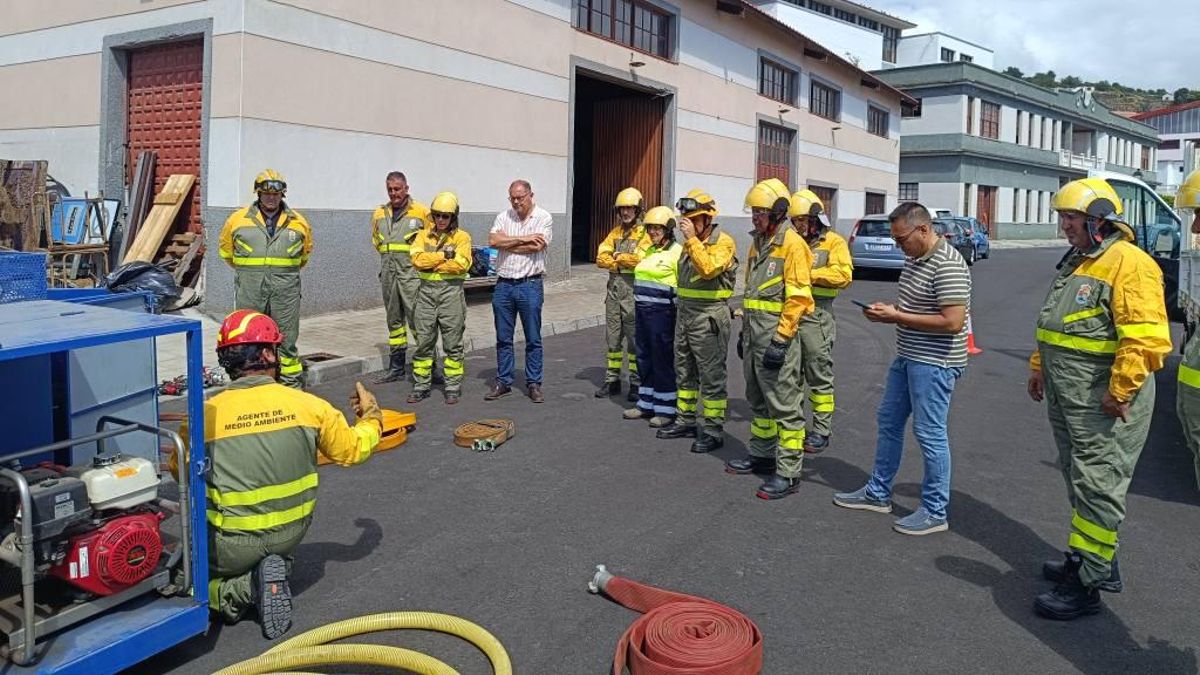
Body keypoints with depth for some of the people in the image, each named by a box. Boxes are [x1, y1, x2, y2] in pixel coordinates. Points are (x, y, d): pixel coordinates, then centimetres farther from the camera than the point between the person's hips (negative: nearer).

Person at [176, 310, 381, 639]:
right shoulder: (309, 405, -12)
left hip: (233, 544, -3)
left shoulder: (206, 415, -15)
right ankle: (276, 567, 3)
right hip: (292, 533, 3)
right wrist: (371, 416, 22)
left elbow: (180, 472, 3)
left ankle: (243, 589, -6)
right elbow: (354, 450, 3)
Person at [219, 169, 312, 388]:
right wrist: (246, 270, 16)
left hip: (285, 290, 0)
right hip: (250, 290, 0)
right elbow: (226, 250, 17)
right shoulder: (238, 219, 3)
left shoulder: (298, 222, 5)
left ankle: (292, 384, 15)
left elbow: (305, 252, 21)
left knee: (287, 339, 6)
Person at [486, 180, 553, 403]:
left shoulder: (543, 217, -2)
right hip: (503, 285, 3)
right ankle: (503, 382, 20)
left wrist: (507, 243, -7)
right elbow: (493, 240, -8)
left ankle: (534, 384, 14)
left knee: (533, 339, 4)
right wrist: (523, 239, -13)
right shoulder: (503, 217, 8)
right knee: (503, 338, 10)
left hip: (530, 284, -3)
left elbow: (537, 246, -16)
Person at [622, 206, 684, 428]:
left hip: (662, 312, -8)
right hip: (642, 310, 8)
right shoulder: (649, 251, 15)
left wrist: (677, 312, -15)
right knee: (644, 358, 13)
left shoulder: (677, 252, -10)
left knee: (662, 360, -2)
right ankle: (646, 404, 24)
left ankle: (666, 409, 8)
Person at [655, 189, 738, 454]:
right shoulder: (690, 243, 14)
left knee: (711, 375, -3)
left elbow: (708, 269, -28)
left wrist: (693, 238, -24)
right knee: (684, 371, 15)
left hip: (709, 317, -9)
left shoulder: (723, 242, -11)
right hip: (685, 313, 9)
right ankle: (686, 420, 27)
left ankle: (713, 430, 4)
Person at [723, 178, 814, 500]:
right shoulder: (757, 244, 16)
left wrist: (781, 339, -20)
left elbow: (798, 297, -17)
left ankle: (788, 473, 0)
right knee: (758, 400, 19)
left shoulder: (791, 244, -12)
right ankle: (761, 454, 32)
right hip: (754, 335, 9)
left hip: (777, 336, -9)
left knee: (785, 404, -5)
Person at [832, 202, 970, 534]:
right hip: (907, 357, 10)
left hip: (934, 364, -10)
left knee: (930, 434, -1)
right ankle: (878, 493, 31)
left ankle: (935, 512, 13)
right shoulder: (913, 258, 9)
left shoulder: (948, 265, -21)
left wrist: (896, 317, -21)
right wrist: (886, 311, 0)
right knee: (889, 422, 17)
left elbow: (953, 322, -26)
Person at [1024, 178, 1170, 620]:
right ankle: (1098, 560, 33)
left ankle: (1086, 583, 2)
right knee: (1080, 479, 18)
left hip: (1103, 401, -10)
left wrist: (1120, 391, -24)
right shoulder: (1076, 262, 15)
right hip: (1067, 396, 10)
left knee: (1097, 485, -4)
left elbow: (1146, 336, -24)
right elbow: (1053, 325, 24)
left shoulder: (1128, 263, -17)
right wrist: (1039, 366, 21)